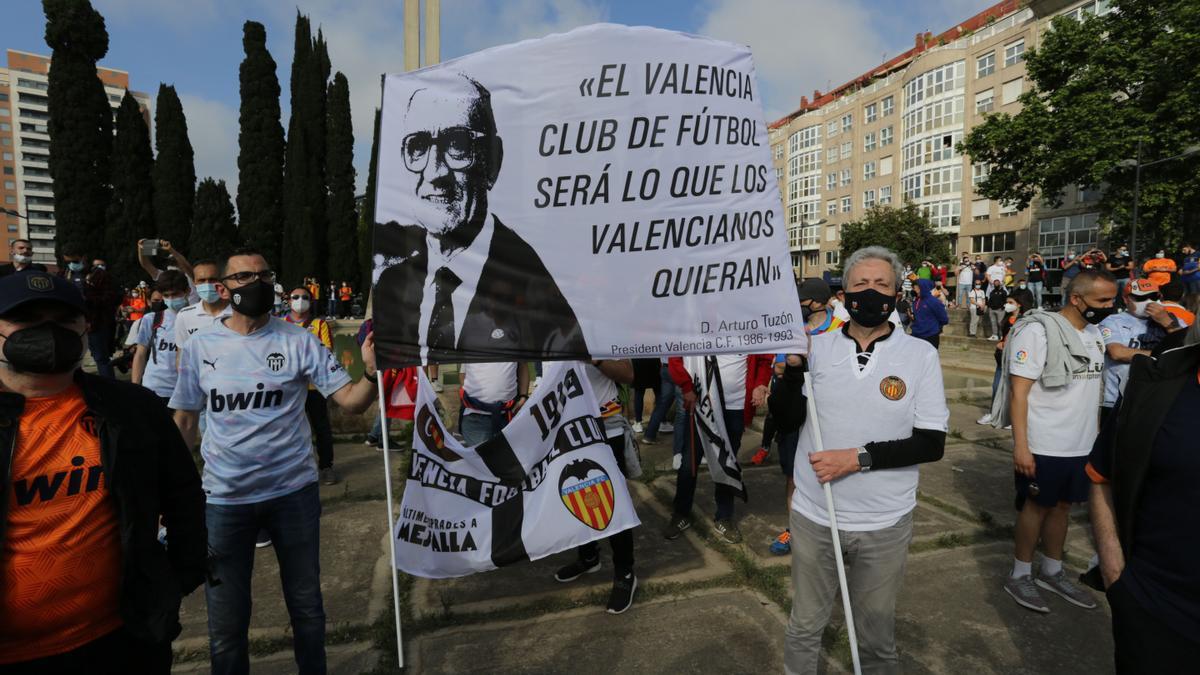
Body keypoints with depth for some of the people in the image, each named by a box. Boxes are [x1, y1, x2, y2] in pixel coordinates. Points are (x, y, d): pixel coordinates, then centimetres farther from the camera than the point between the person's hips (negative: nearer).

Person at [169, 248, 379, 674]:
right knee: (226, 618, 17)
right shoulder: (198, 347, -3)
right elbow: (184, 422, 5)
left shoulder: (299, 342, -9)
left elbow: (351, 401, -14)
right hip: (224, 499, 1)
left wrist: (371, 373, -35)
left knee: (306, 605, 19)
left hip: (293, 492, 0)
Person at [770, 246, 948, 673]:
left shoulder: (921, 354, -6)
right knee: (804, 627, 19)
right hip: (813, 516, 1)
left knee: (877, 638, 20)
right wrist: (794, 367, -19)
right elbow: (785, 420, -5)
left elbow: (932, 443, -8)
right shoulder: (816, 347, -3)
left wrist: (859, 457, -19)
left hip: (885, 524, 0)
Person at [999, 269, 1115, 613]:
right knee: (1037, 507, 6)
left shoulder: (1094, 332, 7)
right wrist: (1021, 446, -21)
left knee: (1062, 506, 16)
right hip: (1044, 446, -6)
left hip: (1081, 445, 6)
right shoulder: (1038, 330, -15)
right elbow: (1019, 392, -18)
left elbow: (1091, 385, 17)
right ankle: (1020, 576, 21)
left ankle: (1052, 573, 31)